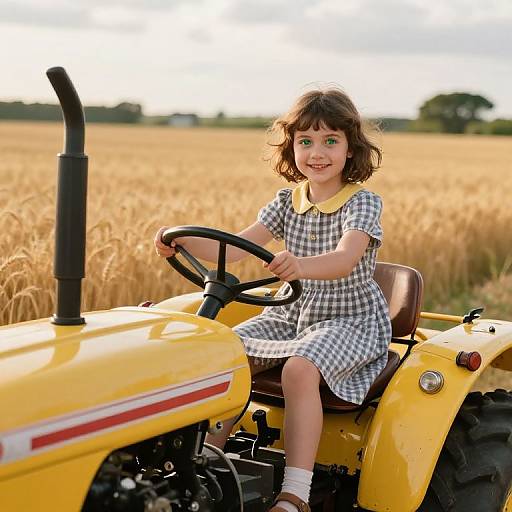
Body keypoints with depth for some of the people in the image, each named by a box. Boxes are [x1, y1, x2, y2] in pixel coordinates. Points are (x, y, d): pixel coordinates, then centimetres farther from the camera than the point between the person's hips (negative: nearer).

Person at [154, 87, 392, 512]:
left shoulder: (362, 203, -12)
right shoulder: (288, 202, 5)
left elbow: (344, 260, -32)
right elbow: (235, 248, -5)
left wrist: (301, 265, -54)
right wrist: (183, 239, -23)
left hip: (350, 320, -6)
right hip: (292, 313, 6)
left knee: (300, 368, -35)